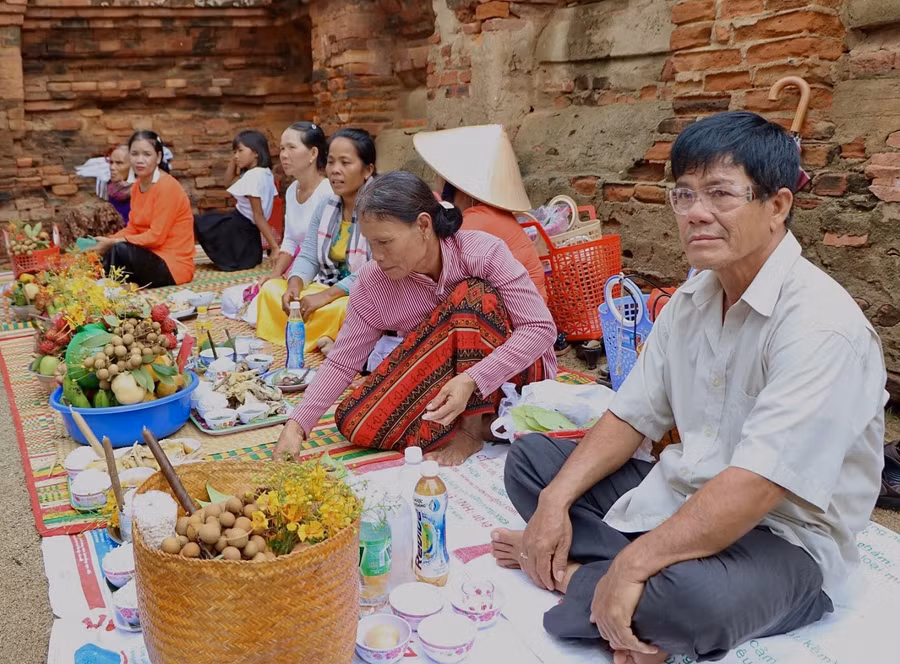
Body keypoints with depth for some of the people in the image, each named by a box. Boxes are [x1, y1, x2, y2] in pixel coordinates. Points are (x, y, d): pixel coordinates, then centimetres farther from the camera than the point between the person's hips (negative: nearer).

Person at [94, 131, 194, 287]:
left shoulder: (167, 186, -16)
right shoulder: (137, 186, 9)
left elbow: (156, 237, -19)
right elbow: (133, 228, 11)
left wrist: (113, 242, -17)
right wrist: (107, 240, -7)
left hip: (173, 265, -8)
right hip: (152, 255, 8)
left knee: (120, 250, -25)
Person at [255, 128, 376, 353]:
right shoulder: (326, 206, 8)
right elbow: (308, 257, 5)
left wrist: (326, 295, -26)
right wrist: (295, 285, -16)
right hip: (326, 288, 8)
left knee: (338, 310, -38)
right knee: (271, 290, -7)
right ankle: (325, 339, -18)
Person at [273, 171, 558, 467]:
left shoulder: (482, 252, -25)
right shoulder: (373, 284, -14)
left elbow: (541, 328, -27)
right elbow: (342, 363, -9)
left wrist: (471, 381, -38)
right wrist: (296, 426, -21)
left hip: (513, 368, -3)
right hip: (442, 381, 4)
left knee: (472, 295, -31)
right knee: (355, 423, -17)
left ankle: (471, 430, -20)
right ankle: (483, 420, -12)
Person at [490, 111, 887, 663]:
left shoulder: (819, 324, -23)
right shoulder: (692, 299, 4)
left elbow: (756, 488, -30)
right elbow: (631, 416, 5)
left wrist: (634, 564, -29)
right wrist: (556, 500, -8)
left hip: (781, 537, -8)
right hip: (682, 498, 8)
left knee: (690, 595, -40)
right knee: (531, 456, 6)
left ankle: (571, 572, -9)